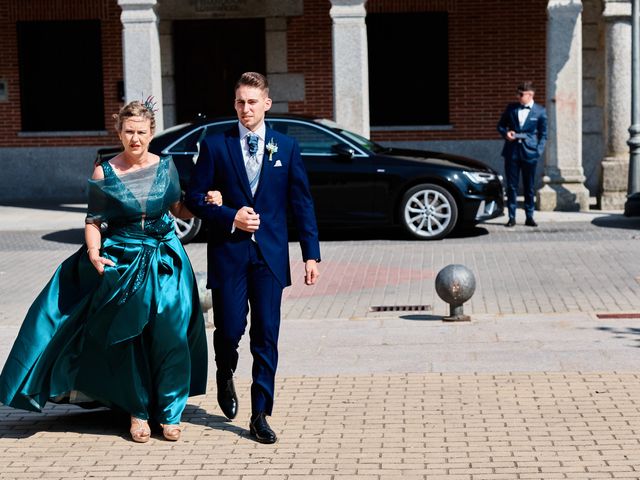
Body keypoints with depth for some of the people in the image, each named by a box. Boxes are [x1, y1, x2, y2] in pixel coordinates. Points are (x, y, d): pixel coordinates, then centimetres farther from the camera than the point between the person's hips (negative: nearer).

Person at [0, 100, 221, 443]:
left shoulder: (166, 166, 3)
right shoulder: (104, 173, -3)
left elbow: (177, 209, 13)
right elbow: (93, 220, 0)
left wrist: (206, 204, -3)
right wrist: (94, 253, -15)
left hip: (165, 263, 1)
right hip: (121, 263, -1)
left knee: (169, 335, -1)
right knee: (126, 337, 4)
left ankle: (169, 413, 13)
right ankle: (137, 412, 19)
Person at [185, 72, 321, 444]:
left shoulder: (286, 147, 6)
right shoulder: (215, 145, 3)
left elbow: (302, 202, 6)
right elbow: (195, 197, 3)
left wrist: (311, 252, 0)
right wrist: (230, 217, -12)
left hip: (270, 254, 1)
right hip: (228, 253, -1)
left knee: (266, 337, 0)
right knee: (230, 329, 1)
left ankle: (261, 414, 8)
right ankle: (226, 375, 36)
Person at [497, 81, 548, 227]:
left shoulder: (540, 111, 3)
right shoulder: (511, 108, 8)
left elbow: (543, 134, 5)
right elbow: (501, 125, 17)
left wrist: (538, 151, -5)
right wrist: (505, 133, -5)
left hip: (529, 152, -2)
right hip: (512, 151, 2)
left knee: (529, 187, 3)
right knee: (511, 186, 2)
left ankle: (529, 217, 12)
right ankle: (511, 217, 7)